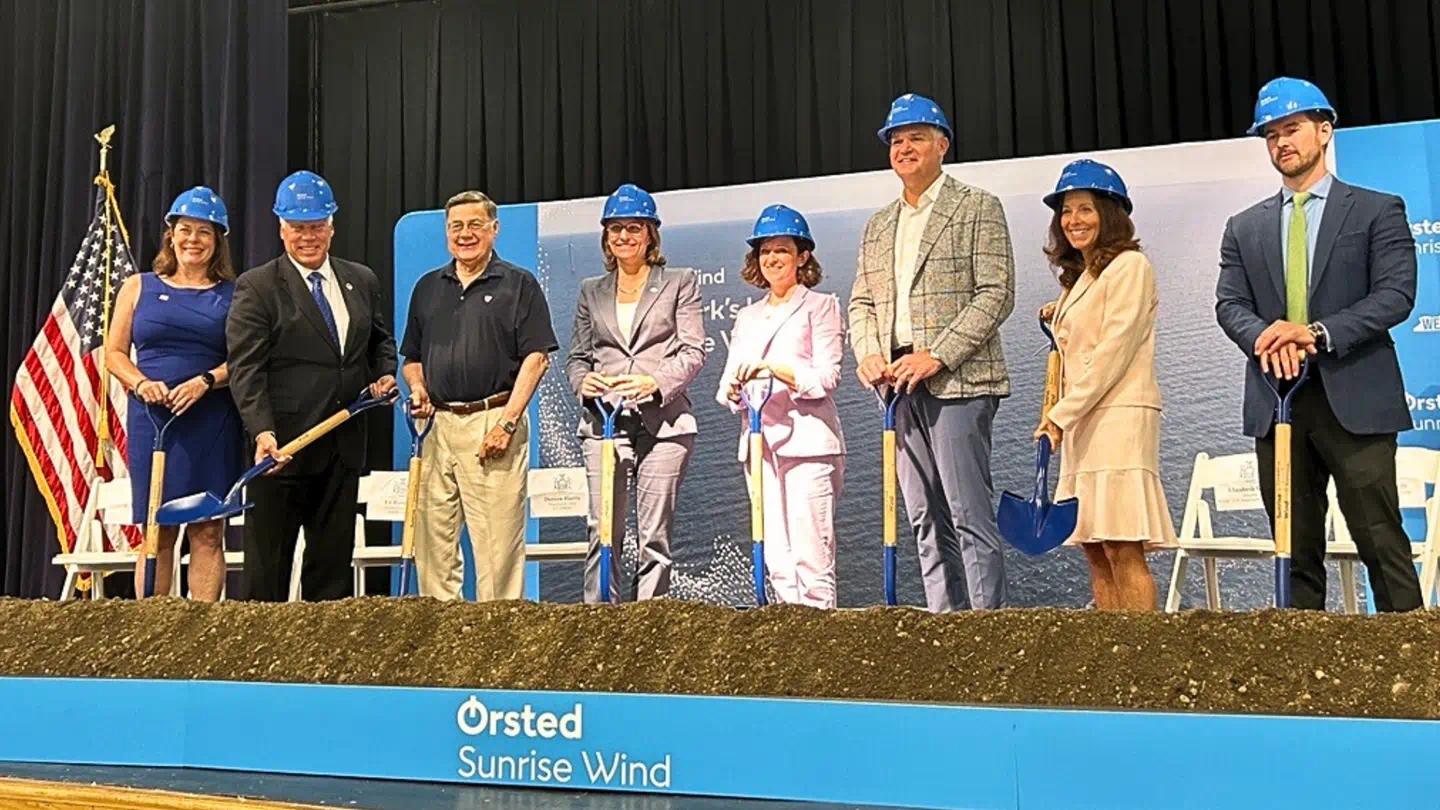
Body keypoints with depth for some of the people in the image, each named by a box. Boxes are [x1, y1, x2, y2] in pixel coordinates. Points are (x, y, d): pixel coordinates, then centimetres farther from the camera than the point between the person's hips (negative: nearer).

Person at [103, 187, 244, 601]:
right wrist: (141, 383, -9)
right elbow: (114, 352, 10)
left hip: (213, 422, -1)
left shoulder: (233, 294, 8)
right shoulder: (139, 287, 12)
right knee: (156, 531, 1)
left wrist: (206, 381, -14)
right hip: (152, 419, 1)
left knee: (208, 531, -1)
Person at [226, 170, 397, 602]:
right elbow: (245, 368, -11)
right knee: (268, 562, 3)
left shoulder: (362, 280, 11)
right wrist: (262, 432, -24)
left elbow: (380, 340, 25)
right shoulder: (257, 287, -4)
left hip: (343, 447, 5)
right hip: (280, 446, -5)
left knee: (334, 558, 11)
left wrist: (384, 373, 3)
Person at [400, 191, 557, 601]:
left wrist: (507, 422, -13)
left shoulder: (519, 284, 4)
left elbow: (536, 356, -4)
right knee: (431, 541, 5)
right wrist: (417, 388, 1)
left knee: (497, 543, -6)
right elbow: (411, 358, 24)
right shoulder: (427, 287, 19)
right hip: (436, 425, 5)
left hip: (492, 421, -5)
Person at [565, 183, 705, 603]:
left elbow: (693, 351, 2)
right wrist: (583, 382, -5)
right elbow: (576, 356, 18)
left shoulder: (680, 283, 11)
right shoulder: (591, 291, 20)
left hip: (663, 422, -2)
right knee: (603, 532, -4)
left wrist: (655, 382, -15)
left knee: (654, 536, -2)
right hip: (604, 422, 2)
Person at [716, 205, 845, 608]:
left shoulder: (821, 306, 5)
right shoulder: (747, 317, 22)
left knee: (812, 556, -8)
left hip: (807, 441, -5)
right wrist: (734, 389, -7)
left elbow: (826, 377, -6)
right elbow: (729, 383, 16)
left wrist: (773, 368, -19)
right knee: (776, 558, 5)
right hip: (759, 441, 5)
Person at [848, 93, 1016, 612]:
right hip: (900, 385, 6)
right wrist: (868, 355, -1)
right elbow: (861, 303, 20)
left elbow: (996, 294, -7)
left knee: (969, 514, -10)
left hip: (957, 381, -6)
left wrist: (937, 356, -16)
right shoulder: (878, 225, 21)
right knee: (926, 521, 8)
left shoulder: (978, 208, 2)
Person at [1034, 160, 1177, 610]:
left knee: (1122, 548, -12)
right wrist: (1058, 324, 13)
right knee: (1095, 551, 4)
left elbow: (1114, 350, -12)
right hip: (1081, 421, 9)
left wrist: (1061, 415, -13)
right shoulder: (1080, 276, 22)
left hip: (1118, 417, -9)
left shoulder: (1129, 265, -4)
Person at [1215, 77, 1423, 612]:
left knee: (1382, 543, -4)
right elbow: (1230, 304, 6)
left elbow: (1395, 295, -5)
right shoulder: (1244, 228, 16)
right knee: (1297, 549, 8)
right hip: (1277, 401, 4)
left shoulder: (1377, 210, 6)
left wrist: (1318, 332, -18)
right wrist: (1265, 338, -16)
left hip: (1355, 400, -3)